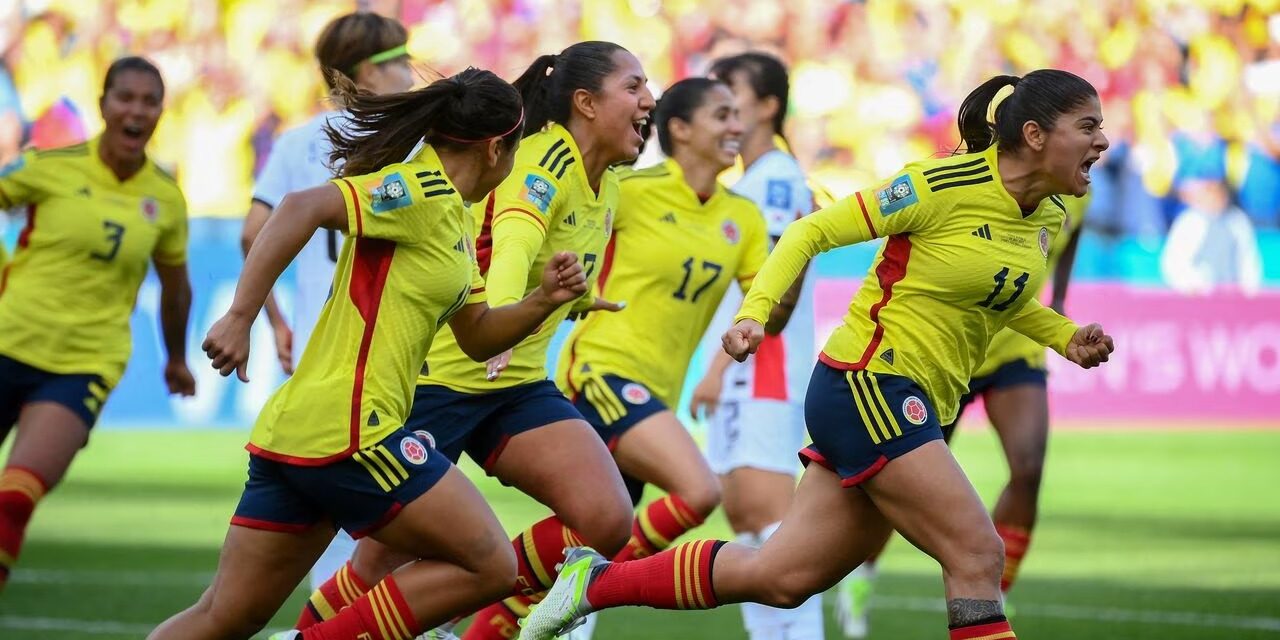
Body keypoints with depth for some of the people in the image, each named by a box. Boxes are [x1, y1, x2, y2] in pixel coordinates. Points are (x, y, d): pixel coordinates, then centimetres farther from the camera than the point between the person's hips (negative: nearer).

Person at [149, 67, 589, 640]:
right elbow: (303, 208, -23)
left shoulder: (453, 216, 20)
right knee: (490, 566, -3)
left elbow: (477, 335, 26)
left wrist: (543, 301, 8)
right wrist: (239, 317, -28)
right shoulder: (420, 190, -10)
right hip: (347, 434, -10)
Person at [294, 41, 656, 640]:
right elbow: (513, 243, -39)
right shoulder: (544, 161, -19)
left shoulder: (606, 188, 5)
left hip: (518, 384, 8)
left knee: (607, 521, -13)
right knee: (379, 566, -3)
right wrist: (499, 323, -54)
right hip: (438, 378, -7)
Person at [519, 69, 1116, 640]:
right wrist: (754, 311, -21)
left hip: (913, 408, 8)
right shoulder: (943, 185, -16)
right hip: (866, 384, -8)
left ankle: (597, 579, 20)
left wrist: (1066, 337, 11)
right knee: (977, 555, -15)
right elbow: (814, 231, -9)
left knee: (781, 578, 8)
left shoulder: (1047, 217, 7)